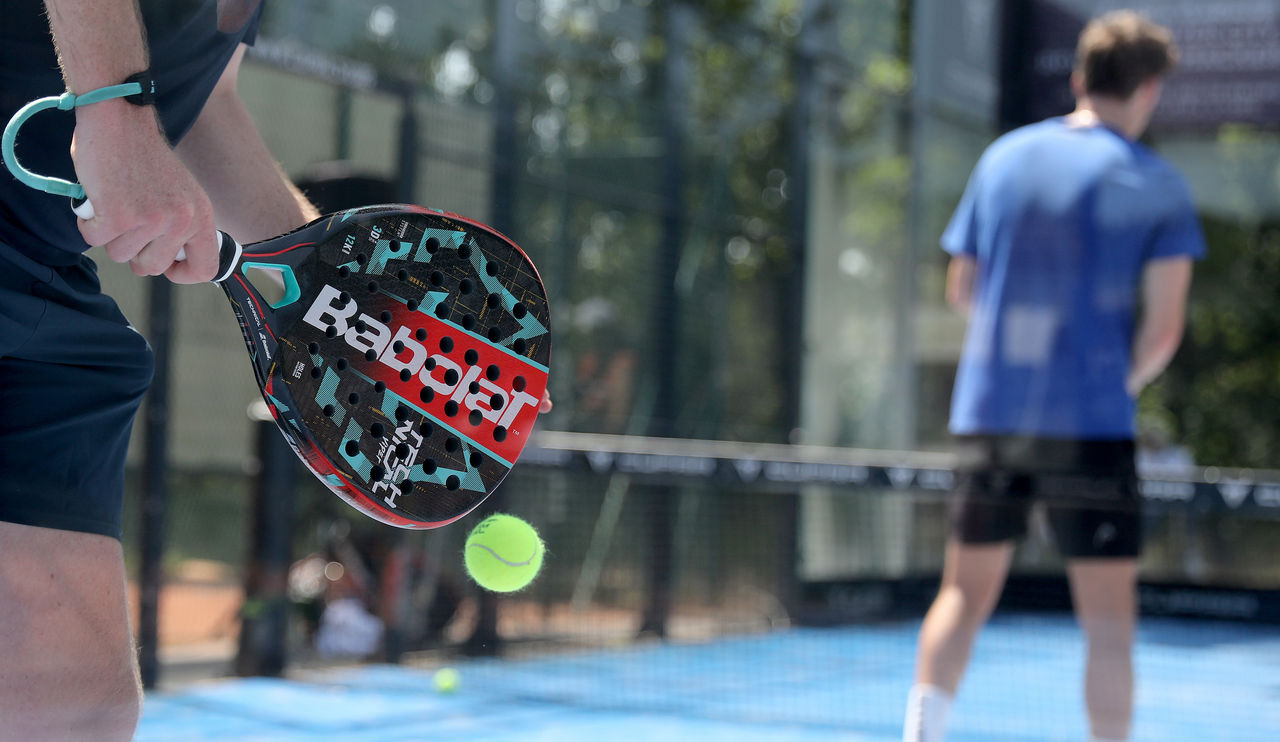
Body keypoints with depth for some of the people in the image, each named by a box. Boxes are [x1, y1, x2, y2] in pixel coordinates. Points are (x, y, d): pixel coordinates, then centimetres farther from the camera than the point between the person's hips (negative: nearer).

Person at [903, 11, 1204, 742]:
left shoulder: (1004, 156, 8)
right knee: (1109, 617, 3)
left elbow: (962, 289, 14)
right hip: (1091, 422, -4)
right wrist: (1126, 381, 9)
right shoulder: (1157, 184, -3)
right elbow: (1163, 327, -8)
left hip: (989, 409, 4)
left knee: (966, 593, 15)